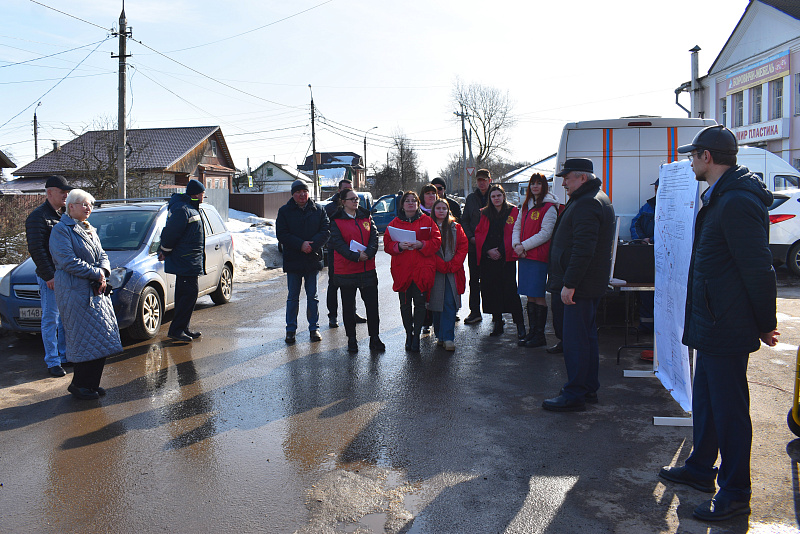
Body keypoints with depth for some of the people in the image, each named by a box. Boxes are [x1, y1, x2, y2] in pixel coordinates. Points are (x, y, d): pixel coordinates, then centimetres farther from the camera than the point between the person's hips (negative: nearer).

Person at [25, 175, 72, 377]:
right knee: (51, 319, -1)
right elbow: (36, 249, -15)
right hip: (50, 278, -7)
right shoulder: (38, 217, -10)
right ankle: (52, 362, 6)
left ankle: (64, 356, 25)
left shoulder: (64, 215, 14)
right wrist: (49, 275, -19)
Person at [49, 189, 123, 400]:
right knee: (85, 339, -6)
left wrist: (104, 271, -4)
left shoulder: (89, 230, 20)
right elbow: (69, 261, -17)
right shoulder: (61, 230, -7)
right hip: (75, 291, -8)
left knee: (100, 339, 7)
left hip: (96, 291, 8)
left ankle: (90, 383, 18)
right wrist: (96, 273, -14)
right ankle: (79, 385, 7)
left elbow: (102, 255, 17)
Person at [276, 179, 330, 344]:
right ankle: (290, 330, 15)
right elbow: (281, 234, -7)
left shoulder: (318, 210, 5)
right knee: (293, 297, 7)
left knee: (312, 296, 8)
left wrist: (312, 244, -19)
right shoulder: (284, 211, 2)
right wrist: (301, 244, -18)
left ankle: (314, 328, 18)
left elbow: (326, 230, -4)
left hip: (313, 259, 1)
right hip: (293, 260, -1)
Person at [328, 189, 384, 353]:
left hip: (368, 269, 3)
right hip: (346, 270, -3)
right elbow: (337, 243, -12)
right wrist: (355, 256, -22)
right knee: (348, 306, 8)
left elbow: (374, 237, 1)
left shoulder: (366, 218, 10)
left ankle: (375, 338, 15)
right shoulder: (336, 221, -1)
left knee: (372, 304, 4)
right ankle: (351, 340, 20)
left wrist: (368, 253, -18)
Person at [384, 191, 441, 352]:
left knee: (419, 303, 0)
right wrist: (399, 246, -15)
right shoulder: (394, 223, 9)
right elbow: (387, 244, 5)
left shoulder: (427, 221, 7)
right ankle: (408, 334, 20)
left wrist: (421, 245, -16)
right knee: (405, 304, 6)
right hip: (402, 270, 1)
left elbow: (436, 241, 1)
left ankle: (416, 335, 12)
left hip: (422, 269, -1)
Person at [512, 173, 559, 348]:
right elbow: (517, 227, 19)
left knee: (538, 297, -4)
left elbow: (545, 233, -13)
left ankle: (540, 335, 4)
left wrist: (524, 246, -14)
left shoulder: (549, 207, -6)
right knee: (530, 296, 11)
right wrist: (516, 244, 0)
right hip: (524, 256, 7)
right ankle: (532, 332, 19)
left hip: (539, 256, -7)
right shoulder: (525, 206, 17)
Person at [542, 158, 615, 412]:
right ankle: (589, 388, 27)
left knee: (575, 339, -6)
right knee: (586, 336, 17)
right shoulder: (598, 199, 19)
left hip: (579, 286, -11)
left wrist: (569, 284, -25)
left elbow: (583, 249, -26)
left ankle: (574, 396, 1)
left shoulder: (586, 204, -17)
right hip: (591, 285, 11)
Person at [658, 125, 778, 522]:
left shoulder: (737, 203, -22)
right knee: (705, 400, 21)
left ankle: (735, 493, 16)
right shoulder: (719, 198, 13)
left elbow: (758, 270, -21)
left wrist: (765, 324, -12)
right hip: (711, 325, 11)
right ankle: (701, 469, 37)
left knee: (729, 408, 2)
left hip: (727, 330, -11)